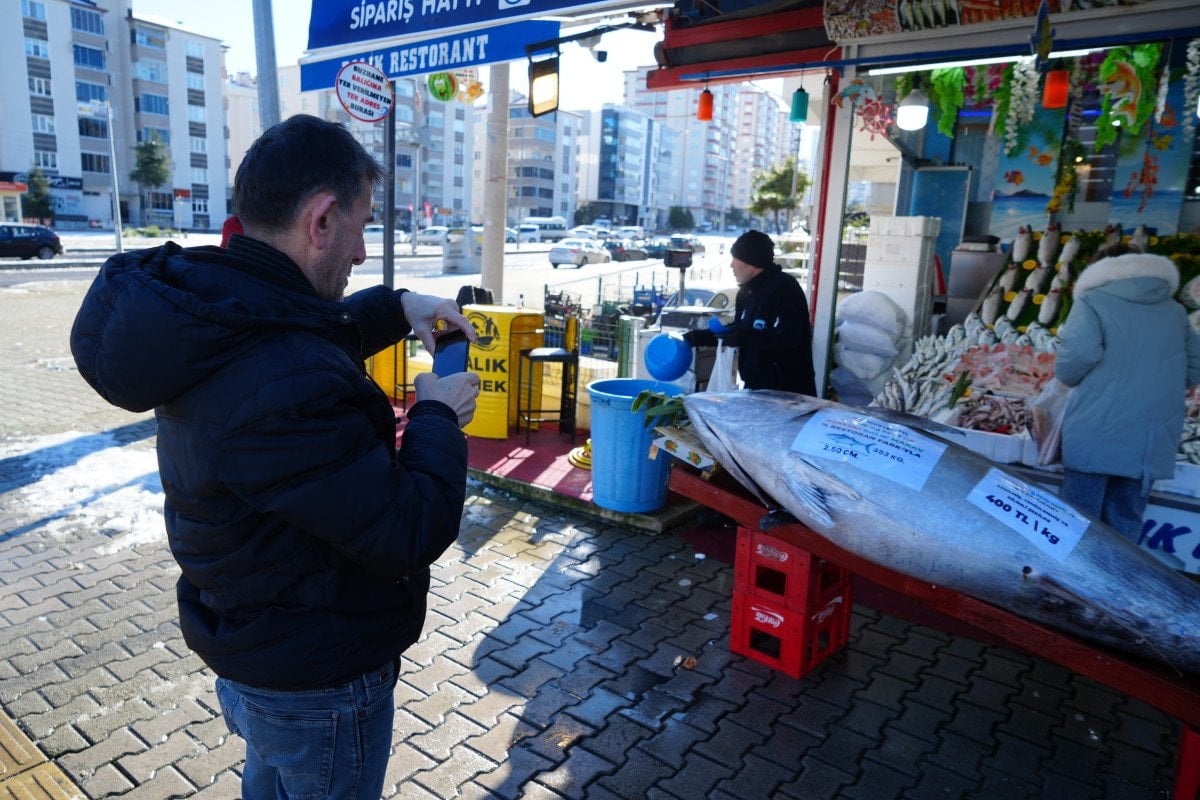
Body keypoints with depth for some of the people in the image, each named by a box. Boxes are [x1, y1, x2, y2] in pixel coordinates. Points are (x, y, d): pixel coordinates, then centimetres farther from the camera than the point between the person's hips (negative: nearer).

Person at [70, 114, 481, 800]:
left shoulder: (205, 308, -7)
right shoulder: (288, 387, -39)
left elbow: (317, 333, 14)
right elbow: (412, 532, -31)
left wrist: (399, 307, 1)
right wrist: (438, 416, -17)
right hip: (318, 685, -8)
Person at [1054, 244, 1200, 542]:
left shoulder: (1093, 300, -1)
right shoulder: (1175, 310, 16)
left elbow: (1079, 353, -18)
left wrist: (1066, 376, 2)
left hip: (1097, 435, -5)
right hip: (1153, 441, 5)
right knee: (1125, 526, 13)